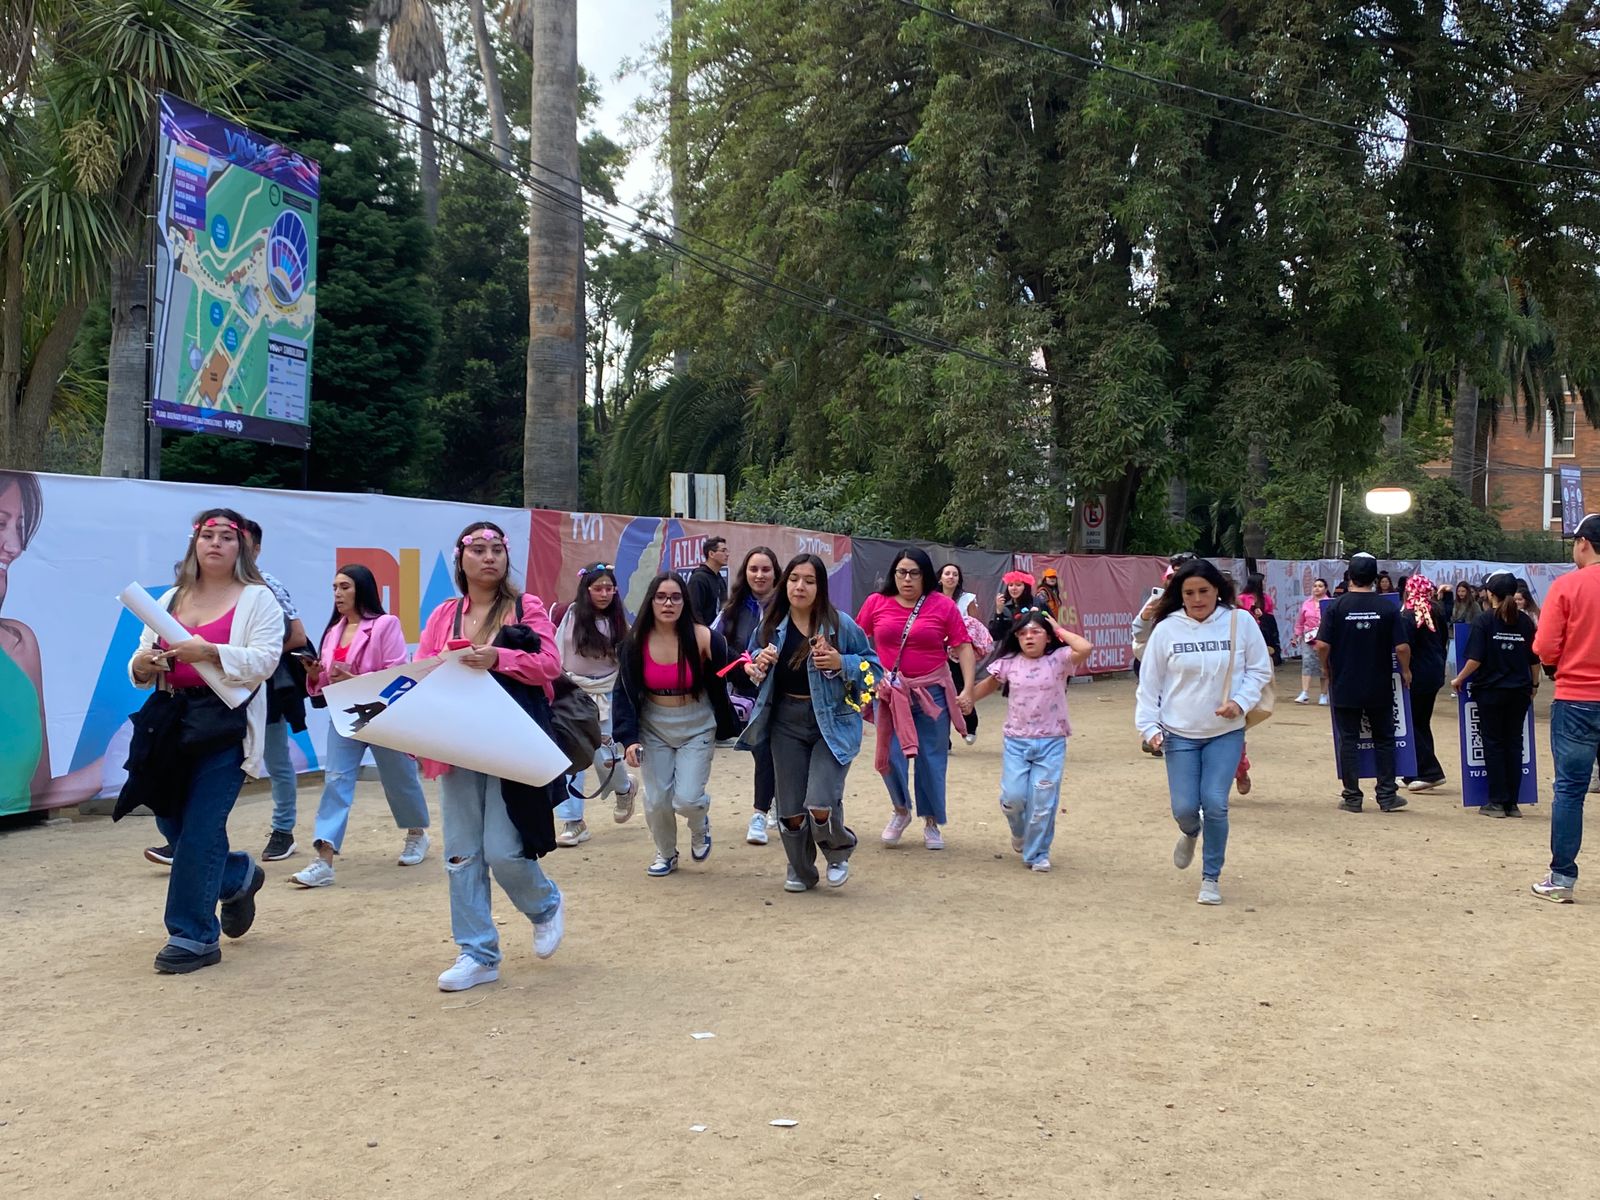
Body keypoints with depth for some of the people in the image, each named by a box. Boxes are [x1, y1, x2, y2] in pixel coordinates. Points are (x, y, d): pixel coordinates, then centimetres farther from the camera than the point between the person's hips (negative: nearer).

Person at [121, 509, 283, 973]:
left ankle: (194, 936, 5)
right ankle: (239, 876, 36)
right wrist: (142, 664, -8)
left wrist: (209, 651, -26)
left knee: (199, 829, -7)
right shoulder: (170, 600, 16)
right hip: (174, 722, 6)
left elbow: (264, 661, -13)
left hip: (227, 725, -6)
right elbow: (142, 670, 16)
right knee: (172, 824, 9)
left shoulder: (257, 598, 0)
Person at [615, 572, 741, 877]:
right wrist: (629, 737, -16)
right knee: (656, 800, 2)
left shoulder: (703, 638, -18)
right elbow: (624, 692, -7)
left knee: (687, 799, -10)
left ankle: (700, 826, 28)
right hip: (653, 728, 2)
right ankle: (666, 854, 32)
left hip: (696, 727, -2)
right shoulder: (636, 640, -10)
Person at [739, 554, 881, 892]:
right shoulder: (771, 625, 1)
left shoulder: (841, 625, -10)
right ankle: (801, 871, 34)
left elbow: (873, 667, -3)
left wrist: (841, 663, -20)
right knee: (790, 809, 8)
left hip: (833, 723, -4)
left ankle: (839, 853, 19)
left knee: (820, 806, -15)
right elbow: (750, 666, 16)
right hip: (787, 724, 4)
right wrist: (758, 664, -7)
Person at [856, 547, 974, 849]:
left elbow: (963, 647, -2)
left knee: (932, 759, 6)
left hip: (932, 691, -1)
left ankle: (931, 822, 23)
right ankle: (900, 810, 27)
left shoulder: (942, 605, -3)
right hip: (889, 691, 1)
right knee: (891, 755, -1)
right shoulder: (876, 603, 1)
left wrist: (968, 690, -9)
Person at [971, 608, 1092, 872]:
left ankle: (1037, 853, 17)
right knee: (1013, 797, -5)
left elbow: (1086, 648, -23)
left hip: (1051, 743, -1)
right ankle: (1019, 832, 29)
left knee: (1043, 801, -1)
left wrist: (1059, 630, -11)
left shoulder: (1058, 661, -6)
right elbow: (986, 686, 13)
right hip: (1015, 741, 2)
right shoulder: (1008, 663, 1)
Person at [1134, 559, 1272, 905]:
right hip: (1180, 734, 1)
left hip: (1226, 733, 0)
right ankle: (1190, 834, 38)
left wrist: (1241, 701, -12)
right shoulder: (1166, 629, -5)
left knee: (1215, 804, -8)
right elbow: (1149, 683, 1)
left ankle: (1211, 877, 12)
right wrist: (1149, 726, -5)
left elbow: (1260, 671, 3)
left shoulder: (1241, 623, -5)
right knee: (1184, 808, -1)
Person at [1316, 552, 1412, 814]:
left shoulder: (1336, 607, -8)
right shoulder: (1388, 608, -6)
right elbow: (1402, 647, -8)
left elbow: (1322, 645, -13)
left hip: (1345, 687, -1)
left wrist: (1326, 668, 5)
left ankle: (1352, 797, 8)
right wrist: (1405, 671, 10)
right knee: (1384, 739, 13)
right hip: (1380, 687, 1)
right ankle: (1387, 795, 14)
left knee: (1348, 740, 6)